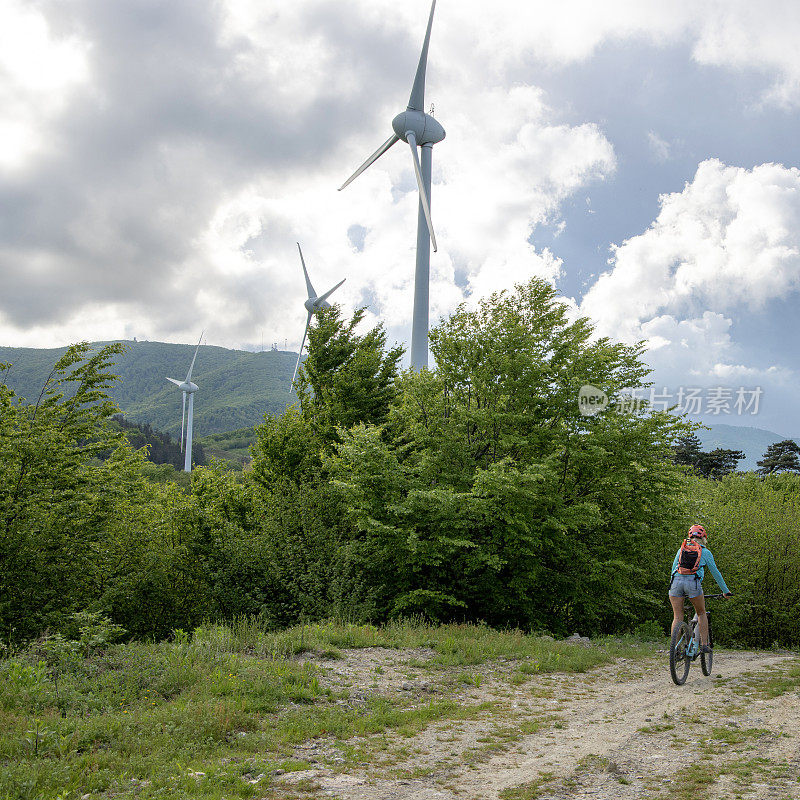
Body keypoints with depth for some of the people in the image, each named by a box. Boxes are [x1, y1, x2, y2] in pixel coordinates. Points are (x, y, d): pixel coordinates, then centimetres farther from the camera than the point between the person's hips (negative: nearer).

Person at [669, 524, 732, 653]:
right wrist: (725, 591, 29)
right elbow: (715, 572, 20)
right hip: (693, 582, -2)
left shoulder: (681, 549, 24)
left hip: (676, 580, 2)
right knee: (701, 613, 19)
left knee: (677, 617, 6)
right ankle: (704, 645, 14)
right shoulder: (705, 552, 17)